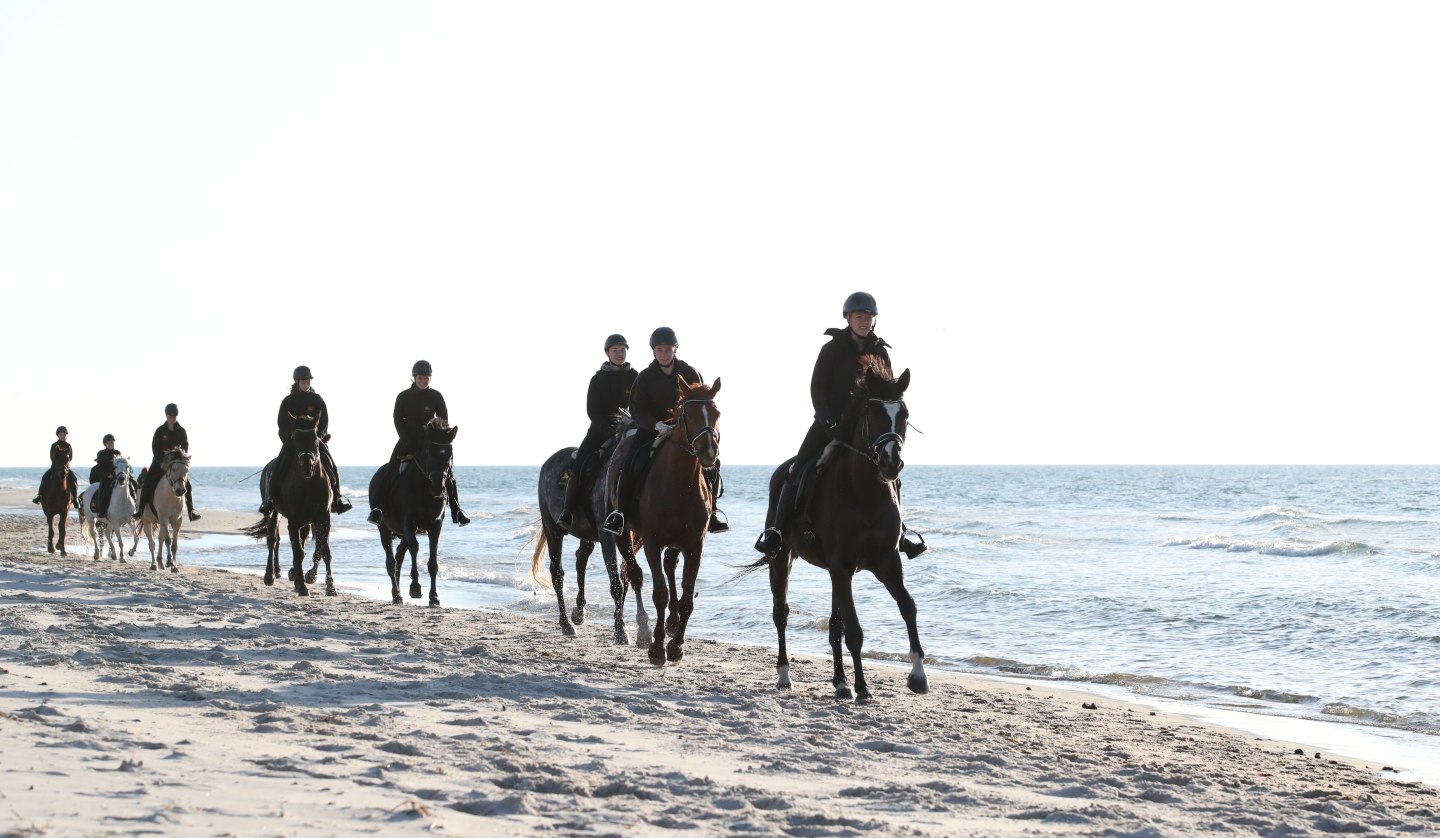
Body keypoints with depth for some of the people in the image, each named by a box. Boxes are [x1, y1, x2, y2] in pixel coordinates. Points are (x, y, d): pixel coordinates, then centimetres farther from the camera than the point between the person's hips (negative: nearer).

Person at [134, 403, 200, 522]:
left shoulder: (181, 431, 1)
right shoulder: (160, 431, -2)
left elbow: (186, 447, 2)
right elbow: (154, 447, -5)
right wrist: (161, 462, -15)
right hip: (160, 461, -1)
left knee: (186, 484, -12)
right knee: (147, 482, -13)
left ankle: (191, 510, -7)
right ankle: (140, 509, -10)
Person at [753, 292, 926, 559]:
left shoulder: (880, 353, 3)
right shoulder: (832, 349, -5)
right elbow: (817, 388, -7)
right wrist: (830, 424, -18)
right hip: (830, 421, -3)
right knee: (798, 471, -14)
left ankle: (898, 529, 13)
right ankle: (775, 528, -9)